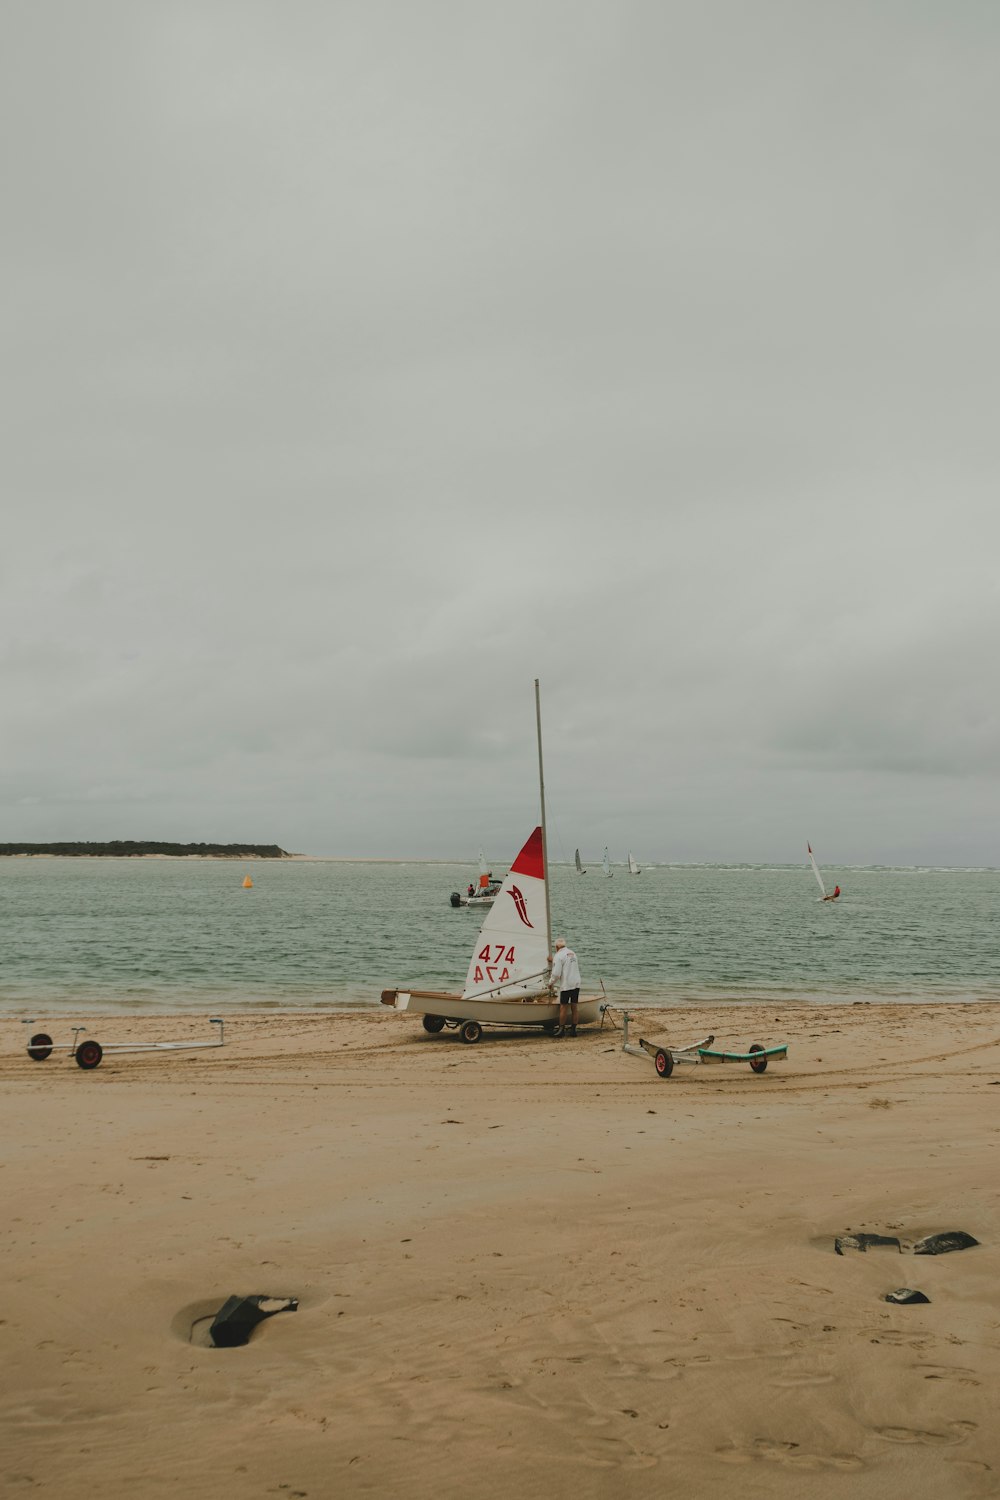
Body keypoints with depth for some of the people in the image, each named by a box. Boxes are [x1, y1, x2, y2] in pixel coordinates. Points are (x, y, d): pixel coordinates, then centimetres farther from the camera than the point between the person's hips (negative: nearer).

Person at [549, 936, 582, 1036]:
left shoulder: (559, 956, -9)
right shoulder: (572, 953, 15)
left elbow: (556, 973, -14)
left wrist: (551, 982, 3)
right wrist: (553, 961, 37)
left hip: (565, 986, -7)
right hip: (576, 984, 7)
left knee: (563, 1008, -1)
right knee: (574, 1008, 7)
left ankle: (562, 1029, 0)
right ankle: (573, 1029, 9)